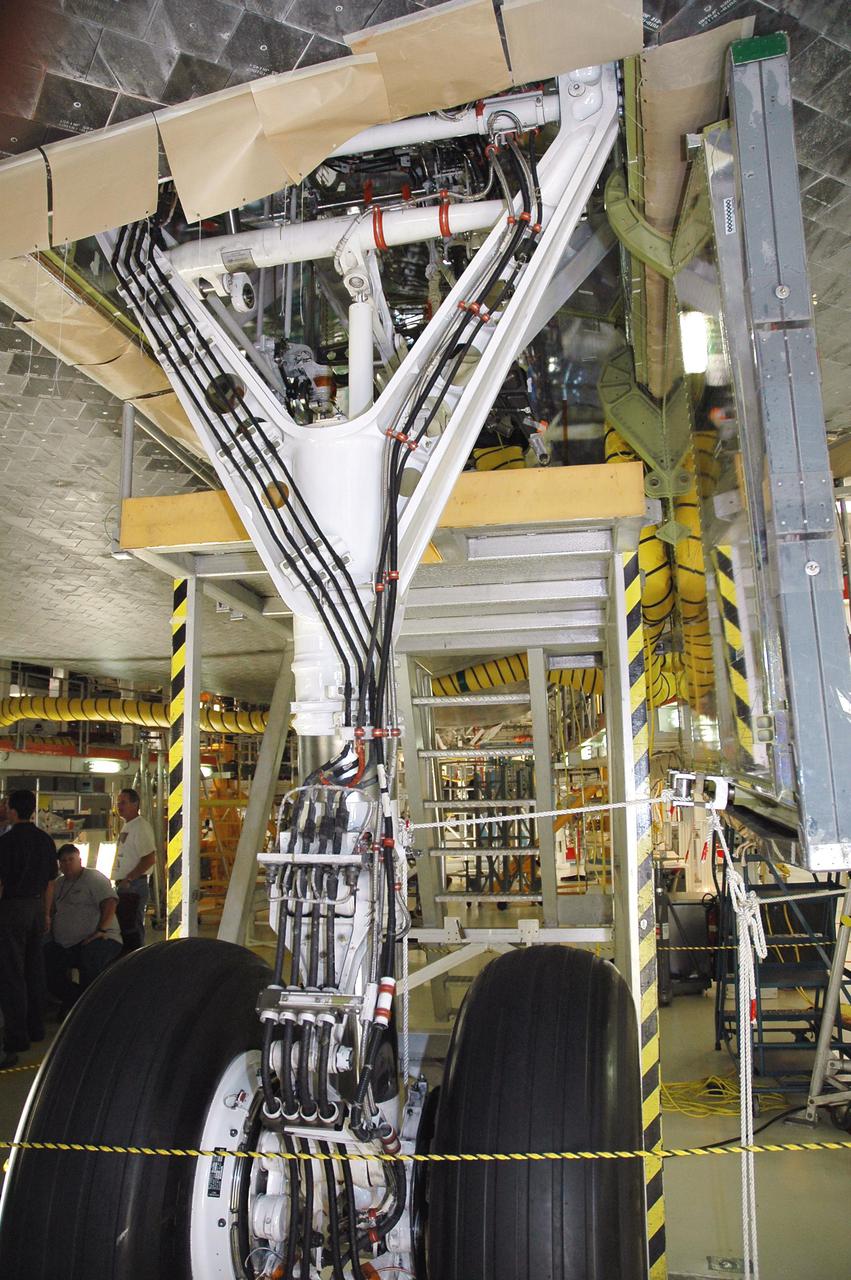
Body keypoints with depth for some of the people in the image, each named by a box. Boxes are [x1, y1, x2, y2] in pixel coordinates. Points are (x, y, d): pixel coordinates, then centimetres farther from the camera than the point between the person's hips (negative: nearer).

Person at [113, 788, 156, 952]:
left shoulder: (141, 826, -14)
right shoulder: (126, 826, 17)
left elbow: (149, 859, -23)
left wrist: (128, 879, -20)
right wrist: (120, 881, 16)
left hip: (134, 887, -10)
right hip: (123, 887, 10)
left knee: (132, 931, -8)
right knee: (123, 927, 16)